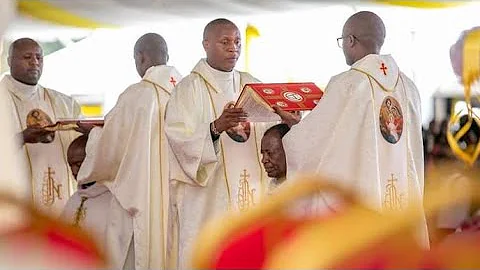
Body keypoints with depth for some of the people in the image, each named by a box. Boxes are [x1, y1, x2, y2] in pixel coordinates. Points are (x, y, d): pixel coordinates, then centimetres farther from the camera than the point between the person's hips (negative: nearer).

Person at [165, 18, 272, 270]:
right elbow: (179, 139, -14)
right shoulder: (189, 88, -2)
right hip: (206, 199, -4)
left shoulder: (252, 86, 14)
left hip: (250, 195, 4)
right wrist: (215, 128, -29)